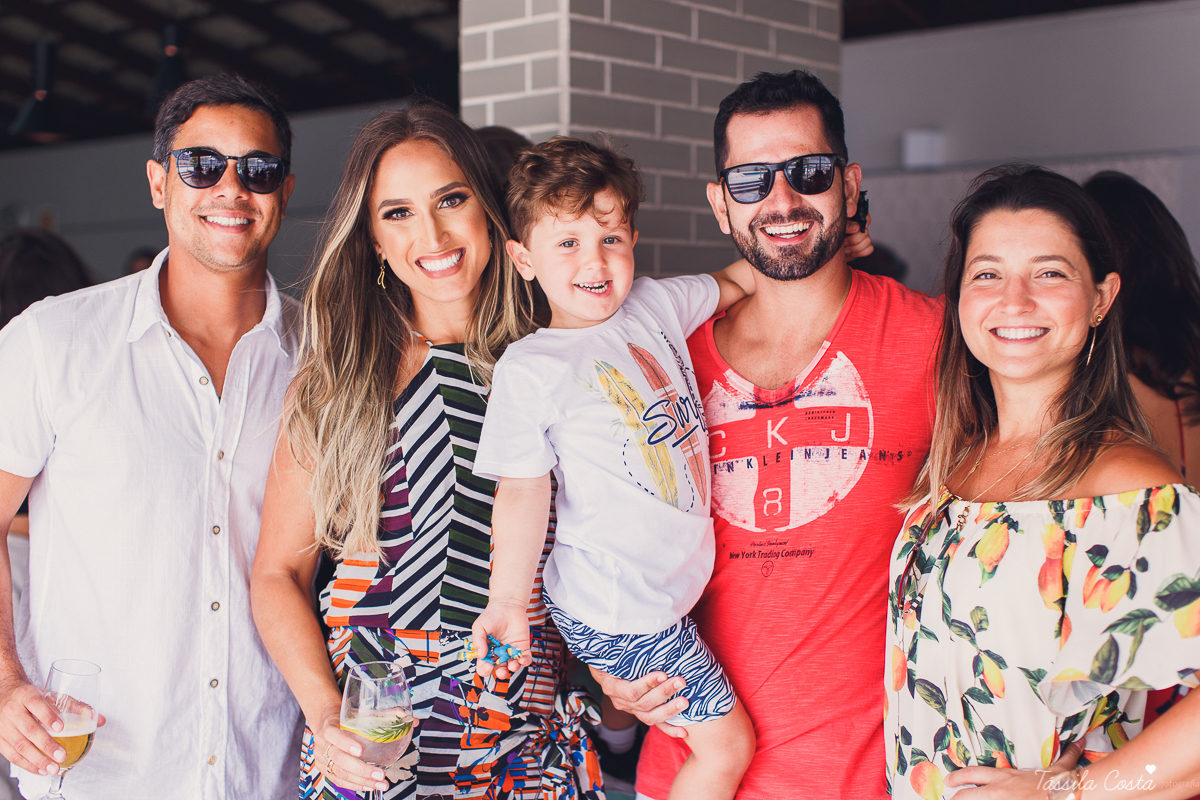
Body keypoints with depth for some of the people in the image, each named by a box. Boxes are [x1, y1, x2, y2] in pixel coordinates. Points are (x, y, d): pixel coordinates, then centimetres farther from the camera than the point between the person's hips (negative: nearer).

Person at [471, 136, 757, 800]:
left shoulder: (655, 304, 1)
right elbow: (523, 491, -14)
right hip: (620, 609, -6)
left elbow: (735, 284, 17)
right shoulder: (529, 369, -16)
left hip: (673, 586, 6)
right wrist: (508, 602, -15)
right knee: (727, 747, 3)